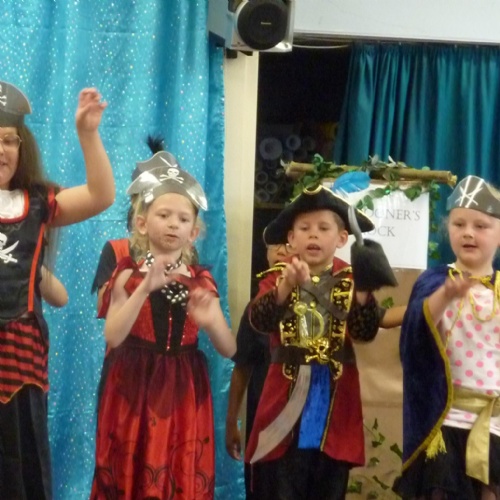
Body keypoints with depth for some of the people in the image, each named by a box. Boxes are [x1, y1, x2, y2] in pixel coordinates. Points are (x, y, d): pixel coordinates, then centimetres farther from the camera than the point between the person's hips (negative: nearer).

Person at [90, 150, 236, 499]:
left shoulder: (201, 282, 3)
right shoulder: (129, 275, -3)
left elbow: (229, 350, 0)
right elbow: (113, 337, -17)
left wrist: (210, 323, -21)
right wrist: (145, 288, -25)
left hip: (184, 393, 2)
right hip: (135, 388, -1)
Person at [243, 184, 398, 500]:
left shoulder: (349, 281, 3)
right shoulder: (278, 277, 2)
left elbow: (366, 333, -9)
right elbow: (260, 321, -16)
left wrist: (364, 292, -27)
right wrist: (286, 286, -33)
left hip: (335, 397, 1)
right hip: (287, 393, -1)